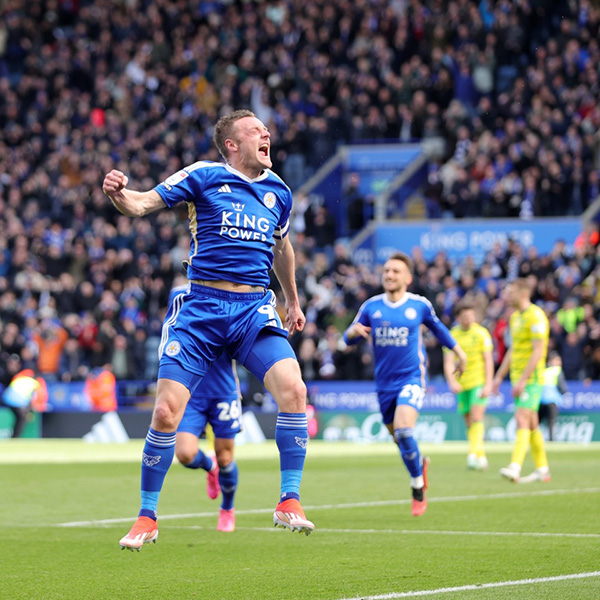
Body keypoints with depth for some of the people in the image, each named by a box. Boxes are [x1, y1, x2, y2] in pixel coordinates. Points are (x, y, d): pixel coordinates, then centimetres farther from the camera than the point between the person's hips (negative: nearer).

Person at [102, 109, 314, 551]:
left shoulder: (278, 191, 14)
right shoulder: (204, 177, 0)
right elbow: (142, 204, -5)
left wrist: (292, 301, 40)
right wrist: (118, 193, -27)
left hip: (255, 308, 3)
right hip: (201, 307, -3)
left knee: (293, 390, -20)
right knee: (166, 412, -8)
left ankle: (289, 502, -7)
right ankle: (147, 518, 10)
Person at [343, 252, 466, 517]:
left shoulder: (420, 305, -3)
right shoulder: (371, 306, 1)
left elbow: (438, 328, 16)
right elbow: (349, 338, 6)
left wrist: (458, 351, 23)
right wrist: (354, 331, -17)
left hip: (411, 378, -4)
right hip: (384, 382, 4)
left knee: (403, 429, -24)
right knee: (398, 436, 12)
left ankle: (418, 491, -10)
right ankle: (420, 463, 46)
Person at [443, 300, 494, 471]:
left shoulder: (481, 333, -2)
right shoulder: (452, 336, 1)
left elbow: (488, 360, -3)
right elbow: (448, 362, -6)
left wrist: (488, 384, -12)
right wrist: (451, 381, -24)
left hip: (479, 382, -3)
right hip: (461, 385, 3)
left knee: (476, 418, -17)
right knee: (469, 423, 5)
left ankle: (473, 454, -24)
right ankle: (481, 457, 17)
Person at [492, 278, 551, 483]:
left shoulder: (536, 316, -13)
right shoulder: (515, 317, 16)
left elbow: (538, 351, -19)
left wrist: (523, 379, -23)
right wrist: (499, 376, 20)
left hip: (532, 378, -9)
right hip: (518, 378, 9)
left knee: (522, 419, -18)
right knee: (531, 425, 11)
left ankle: (515, 467, -27)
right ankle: (542, 469, 17)